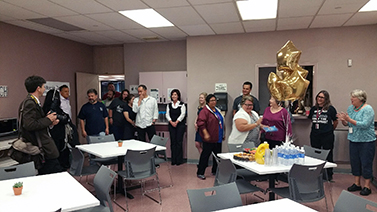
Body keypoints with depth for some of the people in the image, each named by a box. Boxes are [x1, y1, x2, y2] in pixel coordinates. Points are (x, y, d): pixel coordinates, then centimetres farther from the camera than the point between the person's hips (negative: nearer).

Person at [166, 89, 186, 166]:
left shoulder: (182, 104, 0)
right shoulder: (169, 105, 12)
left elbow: (182, 114, -7)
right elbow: (167, 115, 6)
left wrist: (176, 122, -15)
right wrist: (171, 122, -9)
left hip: (180, 125, -3)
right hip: (171, 125, 4)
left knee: (179, 142, -4)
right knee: (173, 142, 4)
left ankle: (179, 160, 3)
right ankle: (173, 160, 10)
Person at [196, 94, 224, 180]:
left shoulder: (217, 110, 14)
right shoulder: (205, 111, -11)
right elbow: (201, 123, -18)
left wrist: (223, 134, 23)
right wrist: (205, 133, -24)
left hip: (218, 138, 8)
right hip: (209, 138, -8)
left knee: (217, 155, 14)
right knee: (205, 155, -3)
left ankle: (215, 171, 28)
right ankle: (200, 173, 7)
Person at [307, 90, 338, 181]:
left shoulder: (330, 109, -5)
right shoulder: (314, 108, 8)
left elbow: (335, 122, 4)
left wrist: (330, 130, 10)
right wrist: (315, 128, 12)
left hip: (327, 136, -4)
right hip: (315, 135, 4)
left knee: (328, 156, 6)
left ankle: (329, 175, 20)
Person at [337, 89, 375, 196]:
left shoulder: (368, 109, -12)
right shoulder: (351, 108, 7)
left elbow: (365, 124, -23)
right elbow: (347, 124, 12)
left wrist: (350, 119, -26)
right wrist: (343, 120, -9)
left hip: (366, 141, -7)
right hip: (353, 139, 7)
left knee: (366, 163, 1)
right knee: (354, 162, 12)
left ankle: (367, 186, 12)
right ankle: (357, 184, 25)